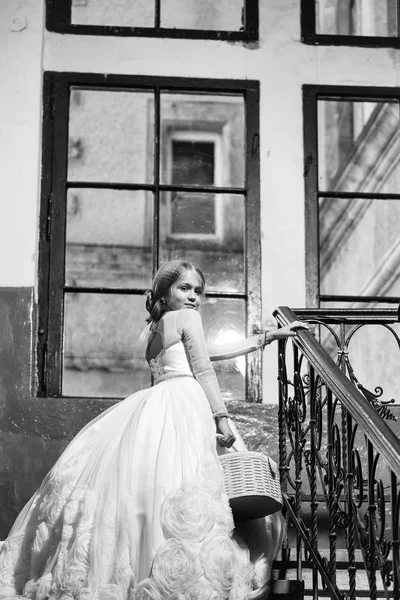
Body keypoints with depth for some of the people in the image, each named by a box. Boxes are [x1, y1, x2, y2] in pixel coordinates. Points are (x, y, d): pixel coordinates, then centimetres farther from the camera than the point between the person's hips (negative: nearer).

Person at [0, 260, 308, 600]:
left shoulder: (155, 328, 29)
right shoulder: (186, 317, 5)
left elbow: (215, 352, 31)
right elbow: (204, 370, -3)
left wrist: (270, 336, 34)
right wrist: (221, 417, -4)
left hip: (156, 405, 9)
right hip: (182, 404, -9)